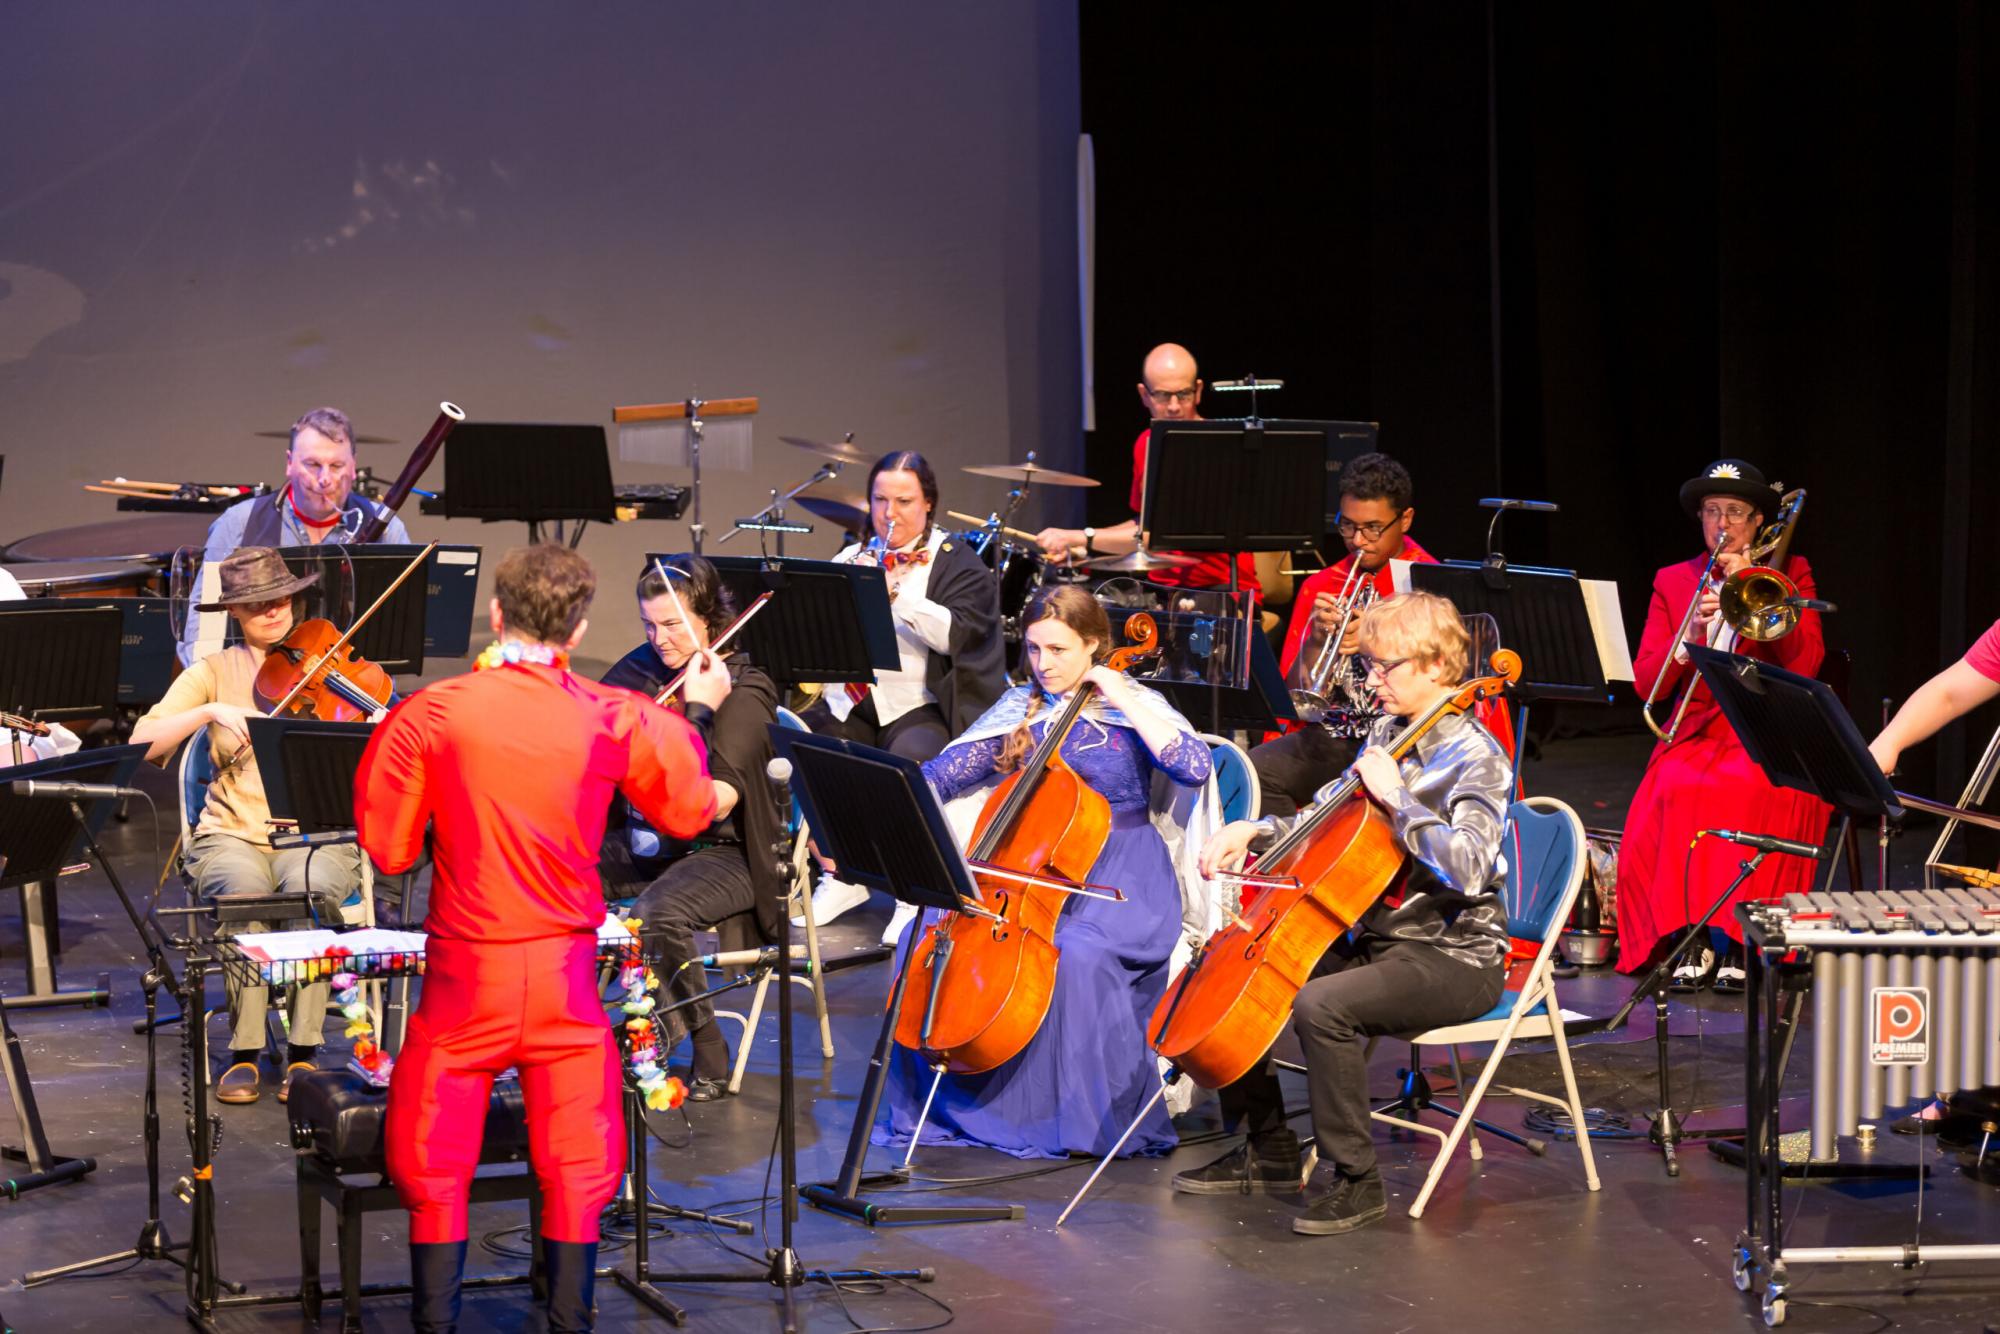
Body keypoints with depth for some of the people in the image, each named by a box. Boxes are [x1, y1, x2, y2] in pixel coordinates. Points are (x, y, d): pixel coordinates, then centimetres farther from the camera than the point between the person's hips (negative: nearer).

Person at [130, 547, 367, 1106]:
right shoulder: (215, 673, 8)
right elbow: (144, 743, -5)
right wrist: (211, 711, -19)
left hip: (316, 834, 0)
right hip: (234, 835, 0)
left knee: (311, 887, -35)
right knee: (246, 890, -34)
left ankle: (304, 1049, -23)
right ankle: (244, 1050, -20)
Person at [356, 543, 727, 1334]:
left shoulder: (430, 714, -10)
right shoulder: (618, 720, -4)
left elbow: (388, 849, -3)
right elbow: (689, 813, 10)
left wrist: (383, 748, 12)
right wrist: (696, 716, 25)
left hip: (464, 973, -1)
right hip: (566, 976, 1)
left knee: (435, 1170, 10)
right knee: (575, 1170, 10)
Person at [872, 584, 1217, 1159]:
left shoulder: (1134, 708, 0)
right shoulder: (1020, 709, 11)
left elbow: (1197, 767, -17)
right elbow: (942, 776, 7)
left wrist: (1124, 701, -15)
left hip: (1122, 878, -4)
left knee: (1078, 952, -35)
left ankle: (1117, 1116, -18)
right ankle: (939, 1099, -4)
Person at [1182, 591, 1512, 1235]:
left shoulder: (1476, 758, -15)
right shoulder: (1388, 735, 10)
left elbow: (1466, 869, -30)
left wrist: (1396, 798, -25)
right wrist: (1257, 832, 6)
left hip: (1454, 959, -9)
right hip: (1374, 938, 9)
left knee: (1320, 1006, -33)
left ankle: (1357, 1181, -18)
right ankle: (1270, 1151, 13)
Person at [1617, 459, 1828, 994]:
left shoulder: (1790, 573, 12)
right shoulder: (1672, 582, 15)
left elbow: (1805, 663, -4)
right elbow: (1645, 682, 5)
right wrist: (1688, 640, -14)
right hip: (1696, 735, 2)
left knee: (1749, 792, -35)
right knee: (1677, 791, -32)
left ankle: (1736, 941, -27)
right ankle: (1691, 939, -25)